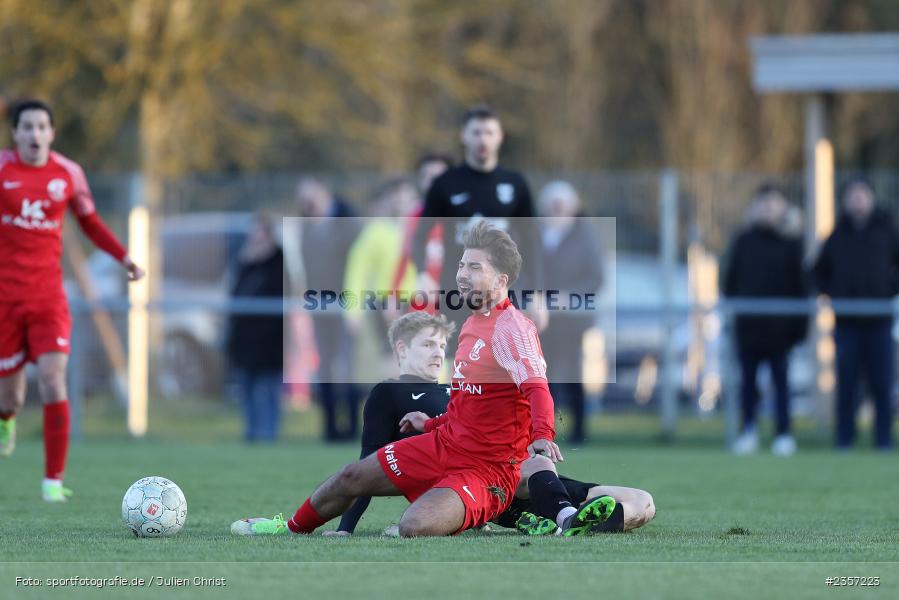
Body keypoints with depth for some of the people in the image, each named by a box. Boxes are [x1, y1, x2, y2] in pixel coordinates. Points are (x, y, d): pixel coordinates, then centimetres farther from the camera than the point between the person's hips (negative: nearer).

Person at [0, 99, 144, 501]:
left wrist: (123, 257, 10)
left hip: (48, 296, 1)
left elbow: (90, 223, 19)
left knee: (53, 384, -13)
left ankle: (54, 479, -5)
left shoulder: (69, 174, 3)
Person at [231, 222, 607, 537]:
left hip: (488, 468, -9)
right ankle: (292, 528, 44)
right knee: (352, 478, 18)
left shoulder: (512, 328, -18)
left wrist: (543, 435, -51)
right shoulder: (473, 325, 13)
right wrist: (432, 424, 33)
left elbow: (536, 384, -34)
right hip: (445, 442, 10)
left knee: (415, 526, -33)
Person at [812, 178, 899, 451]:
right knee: (846, 384, 1)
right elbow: (818, 271, 19)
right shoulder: (837, 236, 10)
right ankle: (844, 437, 5)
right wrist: (832, 292, 4)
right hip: (846, 322, 1)